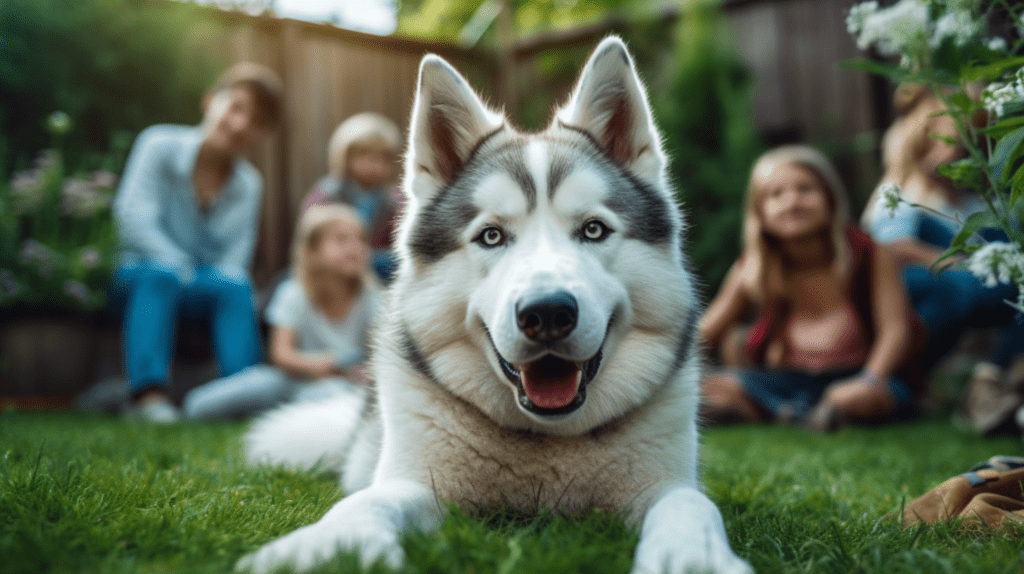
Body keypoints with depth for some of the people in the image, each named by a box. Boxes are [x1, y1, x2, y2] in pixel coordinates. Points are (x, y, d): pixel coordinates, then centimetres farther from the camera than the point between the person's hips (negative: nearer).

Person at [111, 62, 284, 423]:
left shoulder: (249, 185, -2)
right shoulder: (159, 144, -10)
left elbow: (235, 259, -5)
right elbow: (132, 214, -19)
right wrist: (180, 267, -29)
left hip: (205, 286, 2)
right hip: (141, 274, -2)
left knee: (234, 284, -29)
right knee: (161, 273, -35)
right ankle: (148, 391, -40)